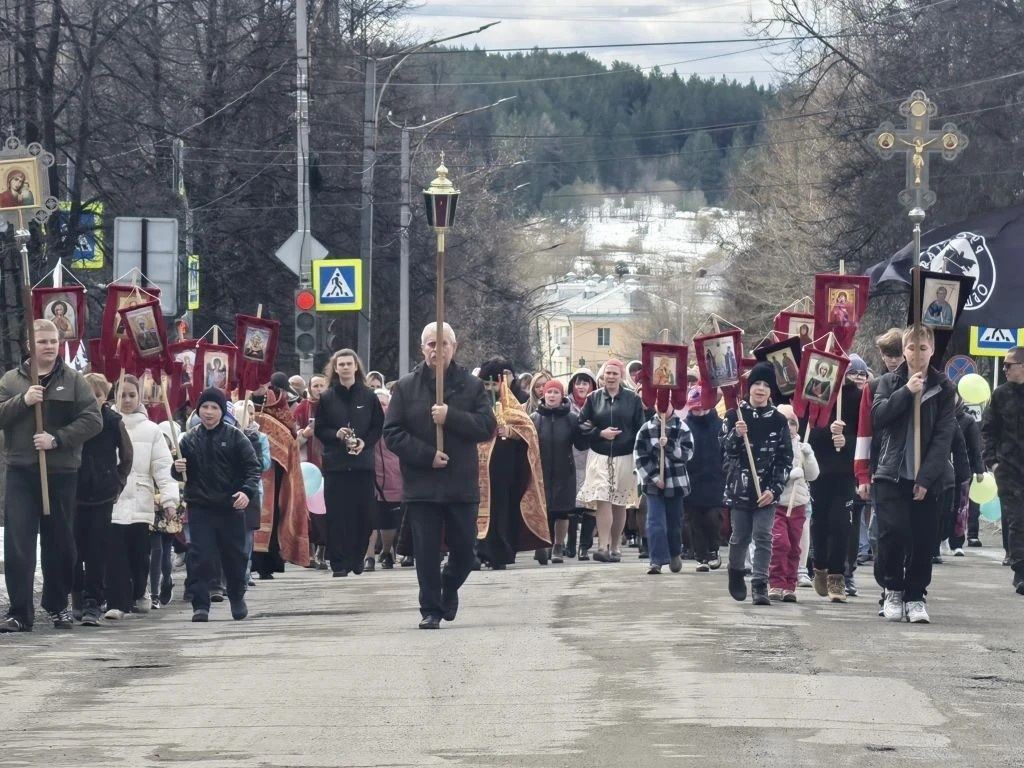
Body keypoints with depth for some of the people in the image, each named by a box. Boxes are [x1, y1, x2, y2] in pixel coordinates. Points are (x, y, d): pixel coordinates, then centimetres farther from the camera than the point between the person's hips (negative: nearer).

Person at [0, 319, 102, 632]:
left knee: (60, 543, 9)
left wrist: (57, 439, -15)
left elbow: (93, 419, -3)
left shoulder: (74, 381, 4)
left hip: (61, 473, 0)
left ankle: (58, 605, 25)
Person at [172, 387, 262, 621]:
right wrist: (178, 469, -14)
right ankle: (200, 605, -6)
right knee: (201, 557, -8)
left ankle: (237, 599, 31)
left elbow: (252, 467, -4)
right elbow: (182, 474, 10)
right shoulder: (190, 439, 4)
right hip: (200, 507, 0)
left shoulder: (235, 437, -2)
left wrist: (247, 491, -20)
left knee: (234, 555, 12)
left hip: (231, 506, 0)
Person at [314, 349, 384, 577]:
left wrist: (365, 442, -9)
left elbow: (379, 426, 8)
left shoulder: (368, 397, 6)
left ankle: (357, 558, 12)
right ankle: (338, 562, -3)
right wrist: (336, 434, -12)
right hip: (335, 463, 0)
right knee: (337, 514, -5)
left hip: (363, 462, 0)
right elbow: (319, 430, 8)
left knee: (363, 514, -1)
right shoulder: (326, 398, 6)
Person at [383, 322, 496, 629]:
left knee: (464, 550, 5)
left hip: (462, 485, 1)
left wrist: (451, 417, -17)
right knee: (427, 551, -1)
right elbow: (392, 432, -2)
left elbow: (487, 426, -4)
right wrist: (426, 455, -13)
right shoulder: (406, 387, 3)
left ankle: (449, 587, 34)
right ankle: (431, 610, 7)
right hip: (421, 484, -1)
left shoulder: (471, 386, 5)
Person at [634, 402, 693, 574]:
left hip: (676, 482, 0)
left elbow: (687, 453, -6)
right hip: (653, 483, 0)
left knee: (674, 521, 11)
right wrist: (654, 477, -9)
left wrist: (669, 445, -20)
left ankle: (675, 554, 33)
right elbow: (639, 456, -2)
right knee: (655, 522, -10)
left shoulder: (682, 428, 0)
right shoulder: (646, 429, 1)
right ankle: (657, 560, -11)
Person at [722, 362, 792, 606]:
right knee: (740, 537, 9)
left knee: (763, 537, -7)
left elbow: (785, 459, 1)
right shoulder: (735, 415, 2)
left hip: (766, 490, 0)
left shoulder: (778, 421, 1)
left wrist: (774, 489, -8)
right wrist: (736, 435, -24)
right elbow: (726, 448, -3)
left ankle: (760, 585, -5)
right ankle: (735, 573, 34)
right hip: (739, 487, 0)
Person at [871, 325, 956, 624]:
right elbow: (877, 418, -6)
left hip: (926, 478, 0)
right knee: (893, 533, -10)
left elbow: (944, 436, -2)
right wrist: (906, 392, -14)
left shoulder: (943, 388, 4)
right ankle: (892, 590, 9)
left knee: (923, 540, 0)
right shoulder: (889, 382, 8)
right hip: (892, 473, 0)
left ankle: (915, 596, 13)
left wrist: (926, 478, -11)